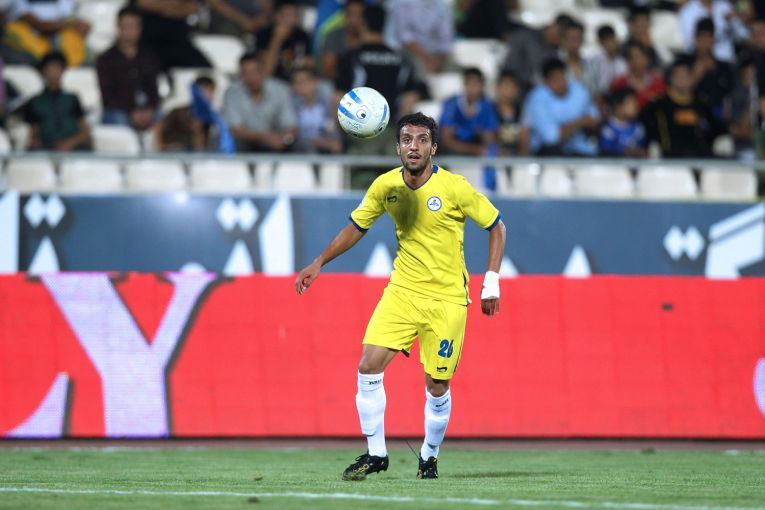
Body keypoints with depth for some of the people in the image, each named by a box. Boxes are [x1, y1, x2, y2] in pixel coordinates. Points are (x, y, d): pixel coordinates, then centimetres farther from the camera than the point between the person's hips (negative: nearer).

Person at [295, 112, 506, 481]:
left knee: (437, 387, -2)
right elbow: (356, 227, 14)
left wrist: (491, 284, -5)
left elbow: (496, 226, -2)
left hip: (447, 298, -3)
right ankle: (375, 454, 1)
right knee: (368, 367, -11)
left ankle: (429, 457, 22)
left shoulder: (454, 188, -12)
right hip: (402, 289, 3)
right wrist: (319, 263, 7)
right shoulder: (385, 186, -2)